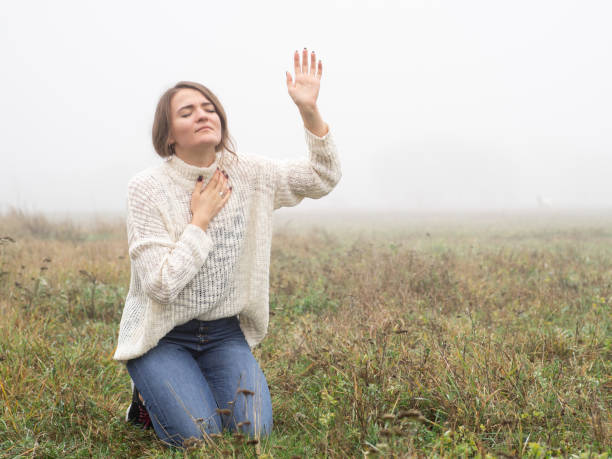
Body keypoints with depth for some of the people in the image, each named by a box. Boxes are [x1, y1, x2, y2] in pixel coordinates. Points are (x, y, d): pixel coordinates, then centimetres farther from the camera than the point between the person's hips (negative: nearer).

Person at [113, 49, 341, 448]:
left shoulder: (247, 174, -3)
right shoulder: (148, 188, -16)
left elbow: (323, 178, -8)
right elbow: (160, 285, -21)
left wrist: (310, 109, -21)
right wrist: (201, 219, -18)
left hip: (225, 333, 4)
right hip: (163, 336, -3)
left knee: (254, 432, -11)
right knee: (199, 439, -18)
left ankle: (204, 387, 19)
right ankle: (151, 395, 14)